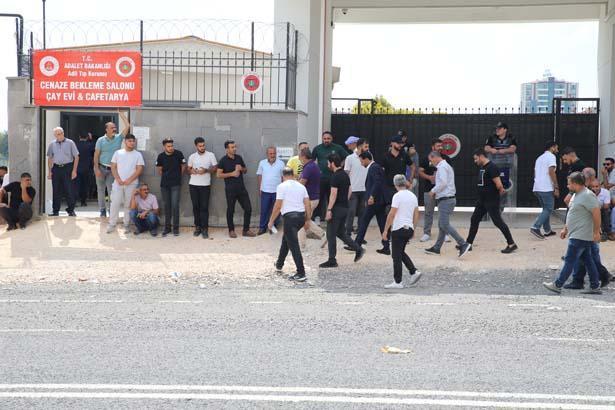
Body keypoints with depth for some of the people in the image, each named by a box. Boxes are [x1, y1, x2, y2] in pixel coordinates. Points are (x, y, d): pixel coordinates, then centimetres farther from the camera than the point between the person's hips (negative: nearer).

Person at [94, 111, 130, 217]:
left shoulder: (118, 138, 1)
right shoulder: (101, 140, -4)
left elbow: (127, 126, -8)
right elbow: (96, 155, -4)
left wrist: (121, 113, -9)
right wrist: (96, 169, -11)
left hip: (113, 169, 1)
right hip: (101, 168, -1)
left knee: (112, 191, 0)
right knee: (101, 190, 6)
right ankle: (102, 210, 15)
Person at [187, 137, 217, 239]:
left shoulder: (211, 155, -2)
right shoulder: (192, 156, 5)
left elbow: (215, 168, 0)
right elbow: (188, 169, 13)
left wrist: (206, 170, -17)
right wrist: (191, 171, -10)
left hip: (205, 185, -2)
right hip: (193, 185, 2)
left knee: (204, 207, -4)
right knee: (195, 206, 6)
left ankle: (204, 229, -2)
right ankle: (197, 227, 16)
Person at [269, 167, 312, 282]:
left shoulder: (282, 186, -5)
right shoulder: (301, 186, 12)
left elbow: (278, 205, -9)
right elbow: (307, 204, 8)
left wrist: (271, 221, -2)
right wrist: (307, 220, 16)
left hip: (289, 217, -7)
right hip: (301, 216, 7)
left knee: (294, 245, -7)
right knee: (286, 239, 26)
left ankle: (301, 273, -12)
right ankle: (279, 265, 39)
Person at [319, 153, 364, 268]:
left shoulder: (335, 176, -16)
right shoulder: (346, 175, 11)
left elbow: (333, 194, -20)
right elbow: (349, 191, 17)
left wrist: (329, 210, -19)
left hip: (336, 208, -9)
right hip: (345, 208, 9)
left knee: (331, 235, 0)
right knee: (340, 232, 18)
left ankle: (332, 260, 4)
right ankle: (358, 249, 10)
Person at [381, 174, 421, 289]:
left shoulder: (397, 196, -13)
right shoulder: (413, 196, 9)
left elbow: (391, 214, -15)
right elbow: (416, 215, 14)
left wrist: (385, 230, -11)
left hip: (398, 229, -7)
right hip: (409, 228, 7)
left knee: (396, 256, 0)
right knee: (401, 252, 21)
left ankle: (397, 282, 3)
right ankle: (414, 272, 9)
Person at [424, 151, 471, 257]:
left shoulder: (442, 167, -12)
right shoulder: (447, 166, 20)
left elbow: (443, 183, -23)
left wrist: (433, 191, -11)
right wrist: (436, 192, 14)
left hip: (445, 200, -11)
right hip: (447, 199, 11)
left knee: (444, 225, -13)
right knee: (442, 225, 13)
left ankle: (463, 244, -17)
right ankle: (436, 248, 19)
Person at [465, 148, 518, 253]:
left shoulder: (491, 167, -19)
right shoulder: (482, 167, 12)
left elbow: (499, 184, -23)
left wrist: (500, 190, -2)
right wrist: (501, 189, 9)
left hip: (492, 200, -10)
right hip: (482, 200, 10)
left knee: (498, 221, -5)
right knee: (474, 220, 11)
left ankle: (511, 244, 3)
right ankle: (468, 244, 18)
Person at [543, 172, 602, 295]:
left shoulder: (587, 196, -18)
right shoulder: (577, 195, 15)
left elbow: (596, 213, -23)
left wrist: (596, 232, -22)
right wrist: (565, 229, 24)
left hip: (579, 237, -10)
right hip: (577, 235, 10)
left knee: (570, 261, -5)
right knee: (587, 260, 12)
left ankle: (557, 285, -1)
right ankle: (595, 287, 16)